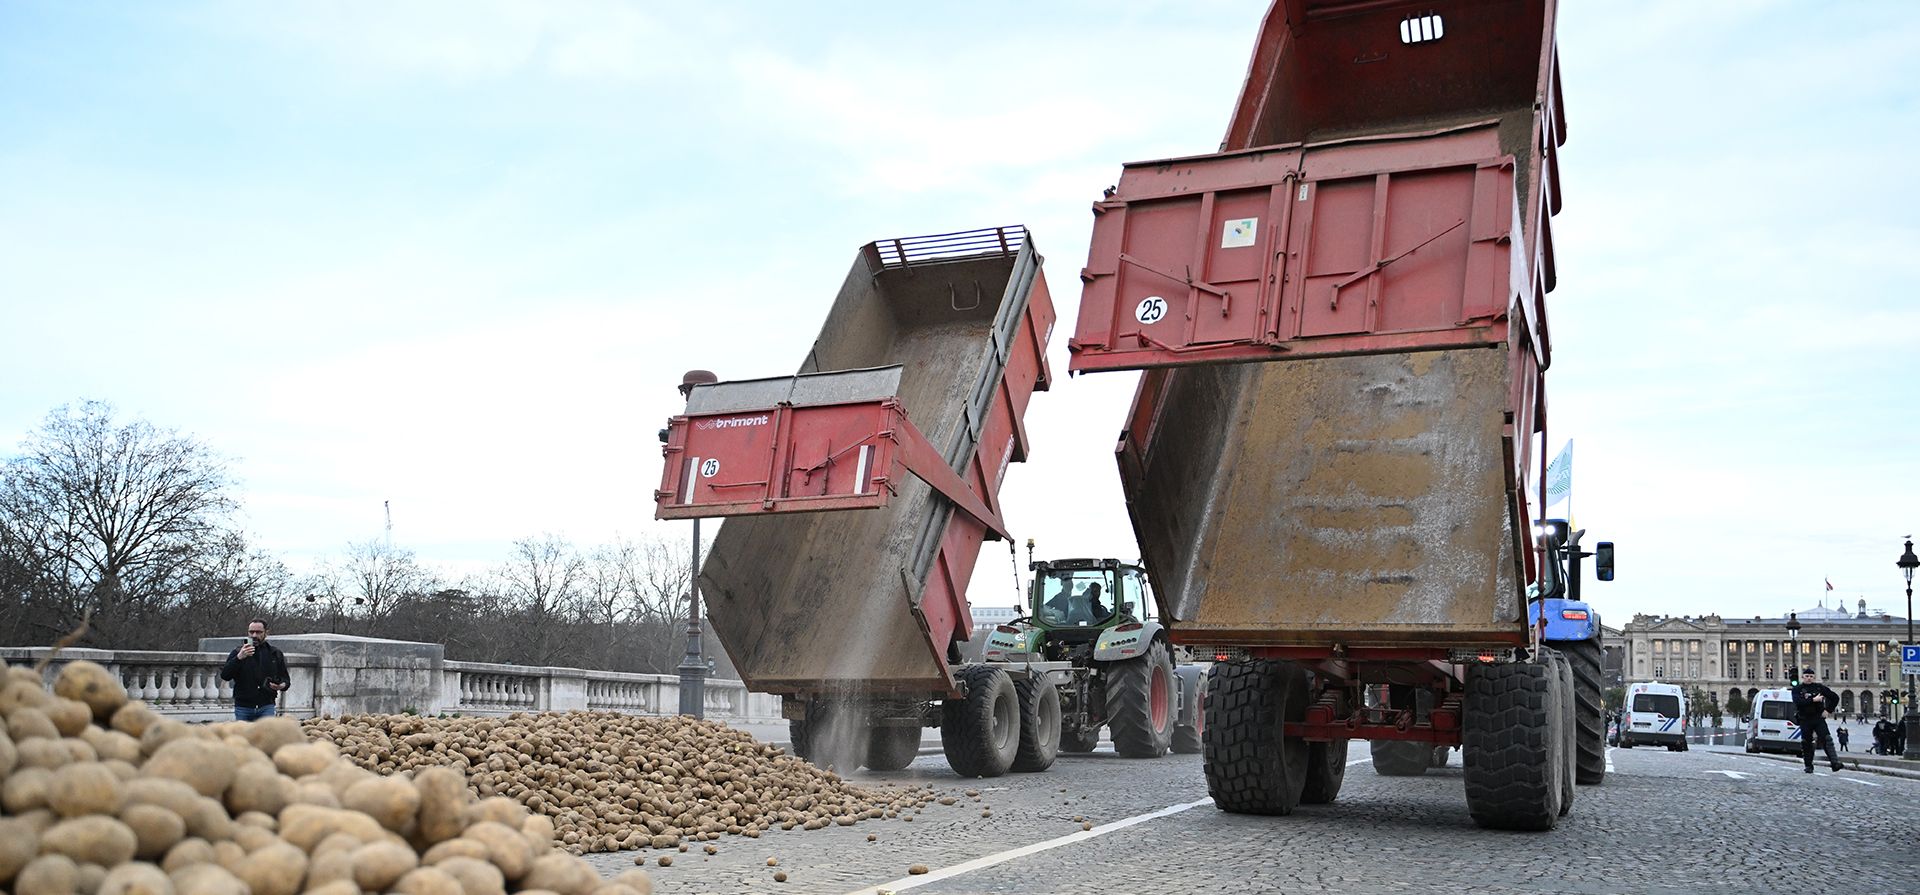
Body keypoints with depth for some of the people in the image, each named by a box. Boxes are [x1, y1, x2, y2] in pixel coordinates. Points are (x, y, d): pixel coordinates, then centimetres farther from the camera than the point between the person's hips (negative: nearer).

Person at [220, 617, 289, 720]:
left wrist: (282, 685, -11)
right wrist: (239, 658, -20)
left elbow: (285, 677, 14)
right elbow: (224, 676, -6)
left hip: (266, 707, 0)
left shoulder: (275, 653, 9)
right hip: (243, 707, 1)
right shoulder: (238, 652, 6)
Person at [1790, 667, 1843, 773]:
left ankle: (1835, 763, -23)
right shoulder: (1797, 689, 2)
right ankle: (1809, 766, 16)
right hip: (1805, 720, 0)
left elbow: (1835, 697, 12)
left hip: (1819, 718, 0)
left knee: (1826, 739, -15)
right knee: (1806, 744, 5)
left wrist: (1828, 710, 3)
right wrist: (1813, 700, -21)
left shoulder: (1819, 687, 6)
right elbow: (1798, 703, -16)